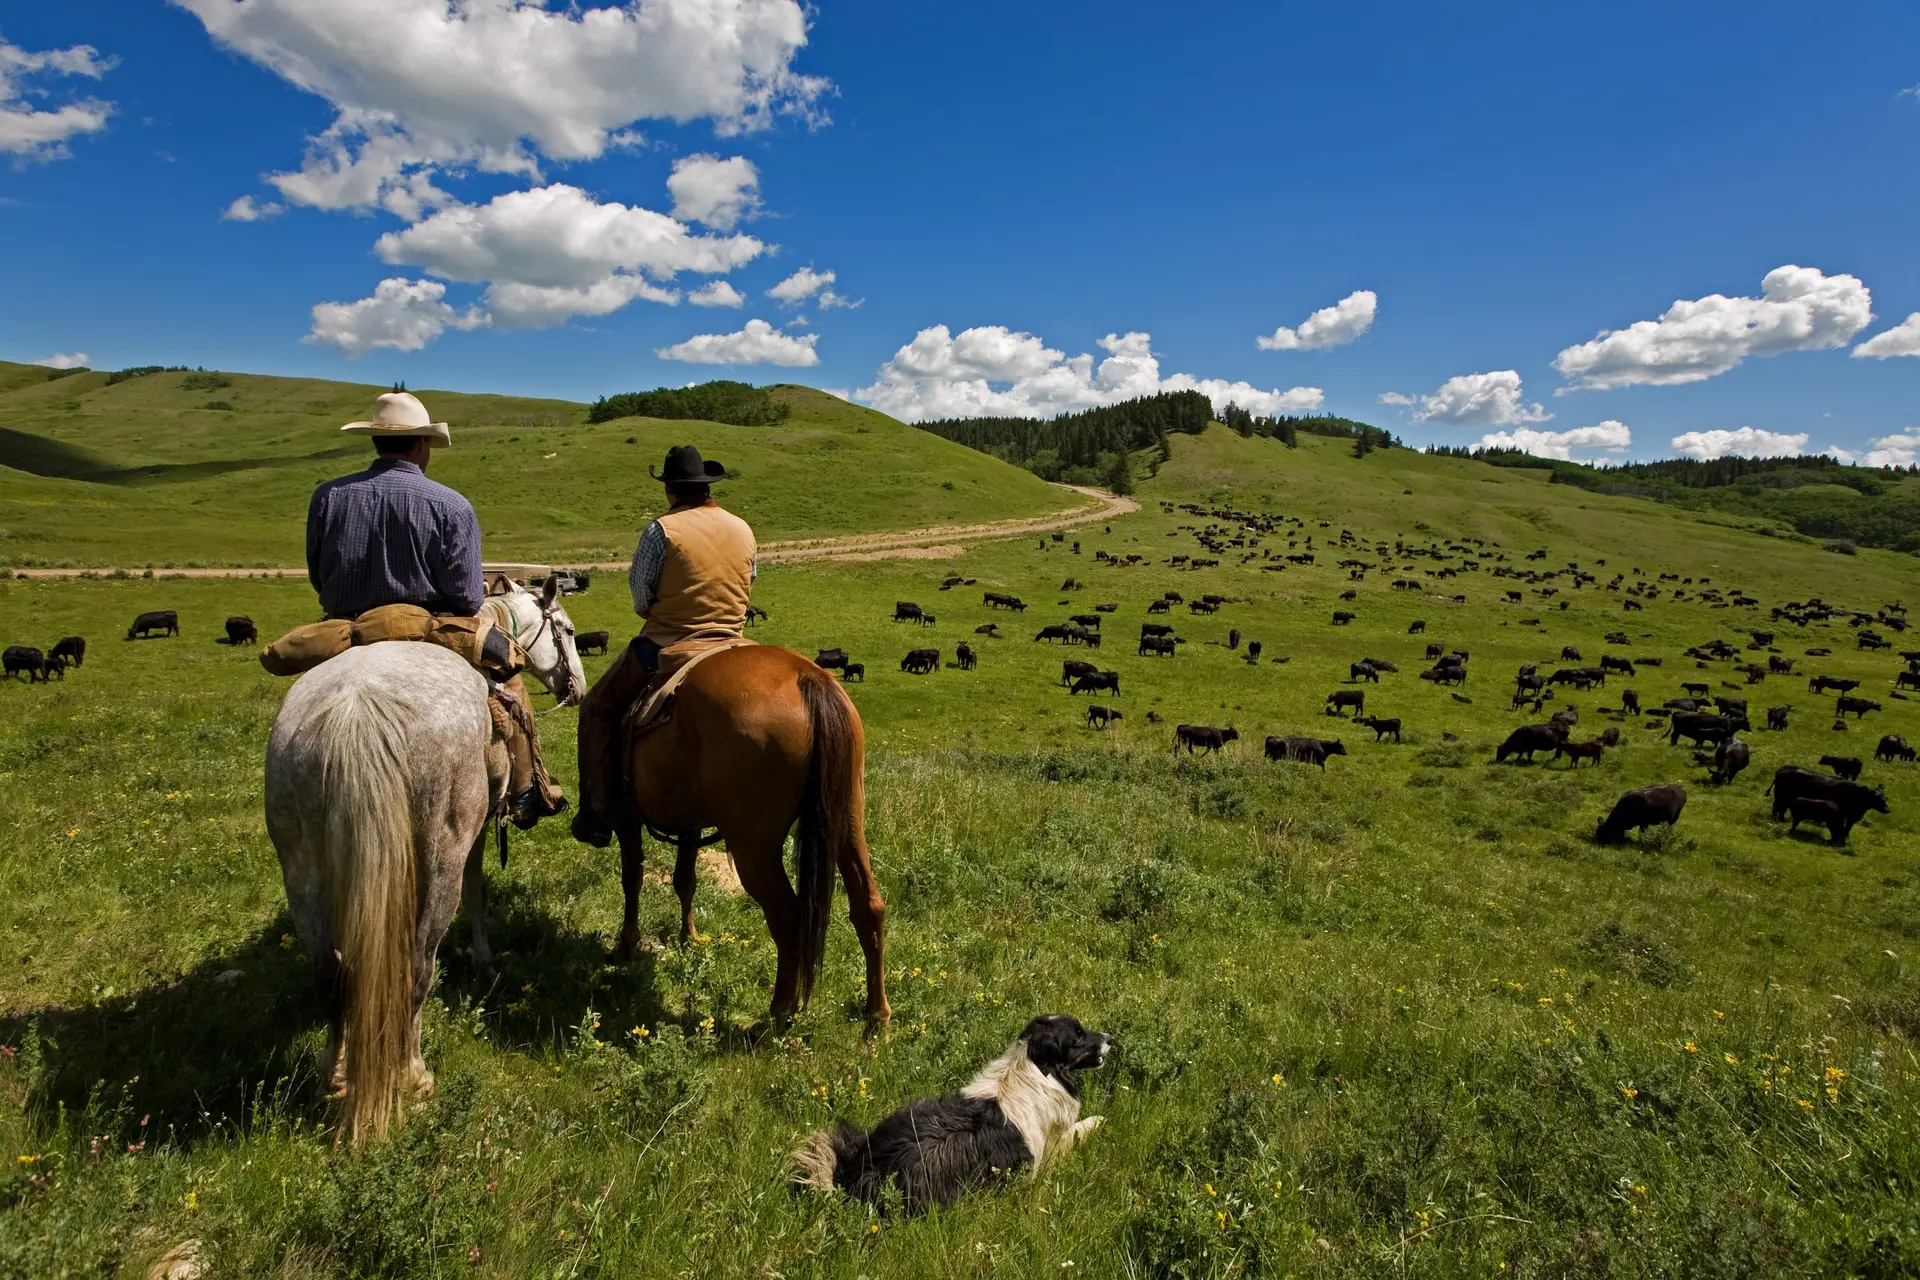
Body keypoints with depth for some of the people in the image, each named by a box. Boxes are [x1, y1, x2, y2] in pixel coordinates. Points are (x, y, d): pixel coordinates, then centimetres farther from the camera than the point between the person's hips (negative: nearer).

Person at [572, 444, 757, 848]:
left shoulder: (662, 530, -11)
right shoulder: (744, 530, 5)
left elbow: (640, 599, -5)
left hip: (666, 649, -4)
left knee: (599, 709, 14)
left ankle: (599, 816, 11)